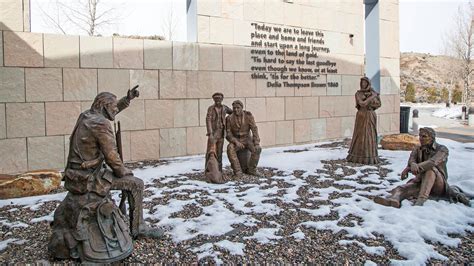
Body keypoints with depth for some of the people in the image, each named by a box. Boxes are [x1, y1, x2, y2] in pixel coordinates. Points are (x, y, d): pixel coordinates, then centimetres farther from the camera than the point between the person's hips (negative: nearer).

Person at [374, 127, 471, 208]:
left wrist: (408, 168, -40)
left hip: (438, 184, -3)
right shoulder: (417, 149, 12)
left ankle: (421, 200, -47)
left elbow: (432, 162, -24)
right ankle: (393, 199, -63)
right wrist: (413, 165, -38)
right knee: (403, 188, -28)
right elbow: (411, 160, -9)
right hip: (421, 182, 3)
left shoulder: (442, 149, -3)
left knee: (430, 169, -34)